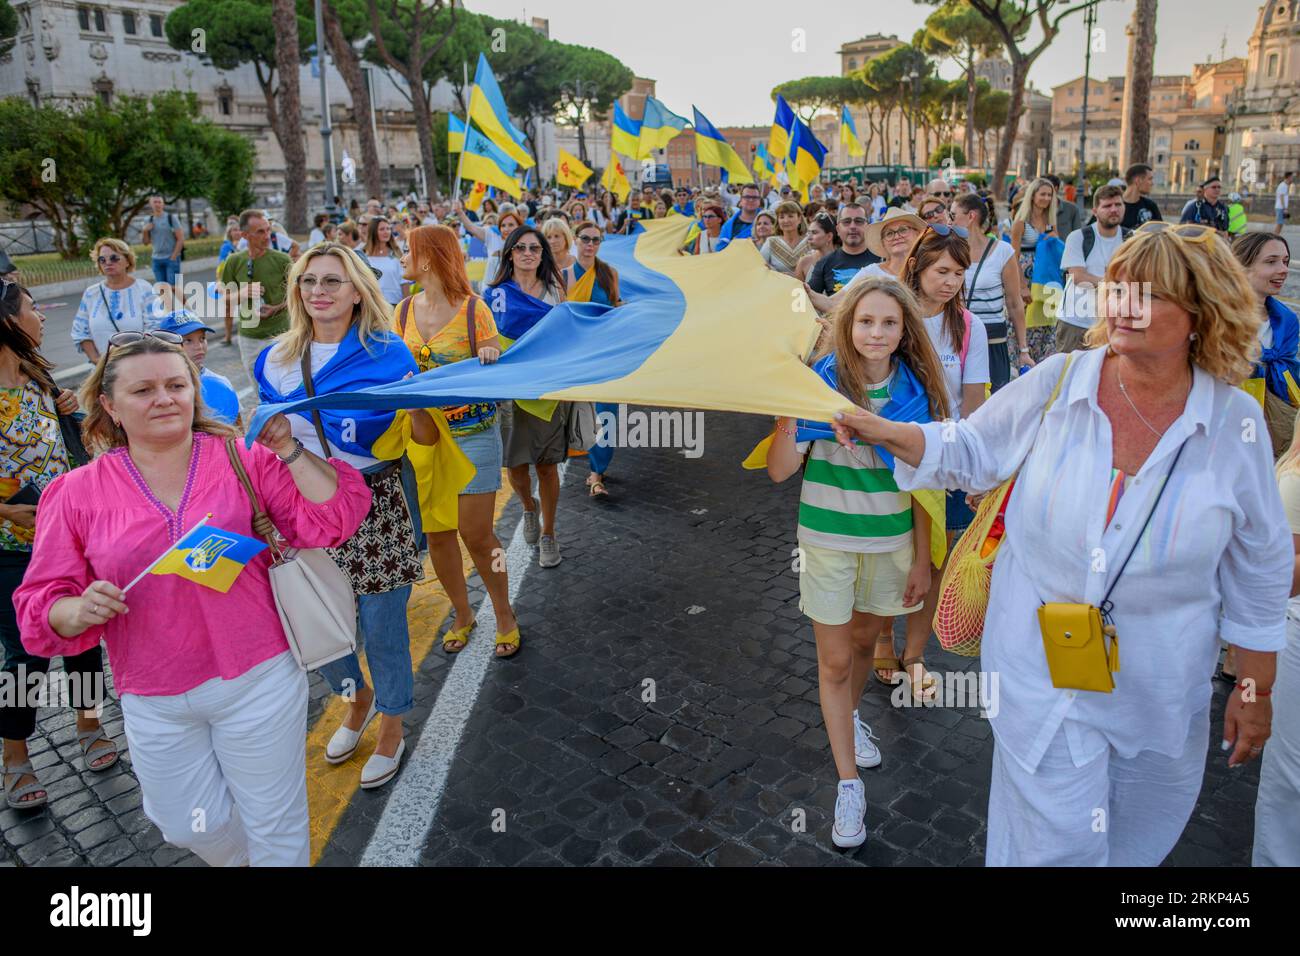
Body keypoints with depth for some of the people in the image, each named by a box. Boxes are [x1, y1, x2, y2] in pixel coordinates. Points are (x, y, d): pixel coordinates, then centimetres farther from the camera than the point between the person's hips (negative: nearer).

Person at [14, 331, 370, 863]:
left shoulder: (244, 460, -6)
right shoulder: (78, 493, -3)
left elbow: (331, 520, -10)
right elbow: (42, 604, 0)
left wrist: (289, 450, -15)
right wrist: (80, 611, -21)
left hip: (257, 680, -1)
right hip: (154, 703, 2)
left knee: (275, 826, 14)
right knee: (193, 827, 18)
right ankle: (237, 860, 51)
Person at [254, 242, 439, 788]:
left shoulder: (387, 355, -7)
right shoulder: (275, 361, 4)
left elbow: (426, 437, -9)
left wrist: (416, 402, -28)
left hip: (375, 505, -4)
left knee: (381, 629, 5)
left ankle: (392, 727, 31)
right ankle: (358, 698, 45)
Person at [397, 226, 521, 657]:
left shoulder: (474, 309, -8)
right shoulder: (405, 310, 6)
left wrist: (490, 360, -25)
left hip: (472, 433, -4)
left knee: (476, 533, -1)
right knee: (436, 533, 8)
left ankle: (504, 613, 22)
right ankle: (463, 615, 29)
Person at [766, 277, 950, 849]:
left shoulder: (914, 390, -6)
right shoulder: (819, 383, -13)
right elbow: (779, 471, -16)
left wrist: (922, 559, 0)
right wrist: (787, 418, -33)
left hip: (892, 542, 2)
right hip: (829, 539, -2)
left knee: (864, 642, 21)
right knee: (834, 660, 6)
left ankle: (848, 718, 51)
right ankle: (848, 783, 21)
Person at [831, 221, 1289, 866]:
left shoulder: (1235, 422, -10)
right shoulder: (1055, 384, -12)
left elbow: (1258, 572, -1)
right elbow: (974, 451, 3)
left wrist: (1254, 691, 5)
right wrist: (885, 432, -14)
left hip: (1160, 689, 2)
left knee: (1138, 839, 24)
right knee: (1057, 842, 8)